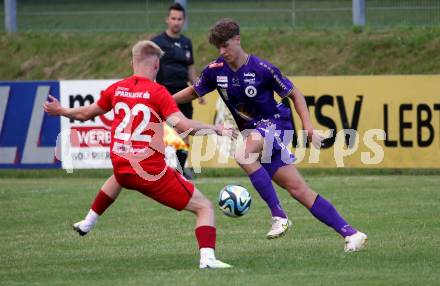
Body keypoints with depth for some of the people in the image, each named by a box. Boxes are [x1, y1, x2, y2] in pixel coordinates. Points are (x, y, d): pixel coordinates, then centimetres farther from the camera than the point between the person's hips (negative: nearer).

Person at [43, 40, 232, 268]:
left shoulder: (116, 89, 6)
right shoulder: (157, 92, -11)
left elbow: (86, 114, 21)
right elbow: (183, 125, -23)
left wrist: (60, 111, 40)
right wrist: (215, 128, -10)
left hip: (121, 169, 6)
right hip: (152, 173, -6)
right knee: (204, 207, 1)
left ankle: (87, 223, 53)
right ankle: (207, 257, -21)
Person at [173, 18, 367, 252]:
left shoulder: (262, 69, -15)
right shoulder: (215, 70, -1)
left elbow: (294, 94, -5)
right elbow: (194, 92, 16)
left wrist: (308, 126, -13)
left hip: (274, 123, -6)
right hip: (252, 132, 6)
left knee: (242, 154, -35)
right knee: (298, 190, -1)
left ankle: (278, 215, -26)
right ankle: (350, 233, 1)